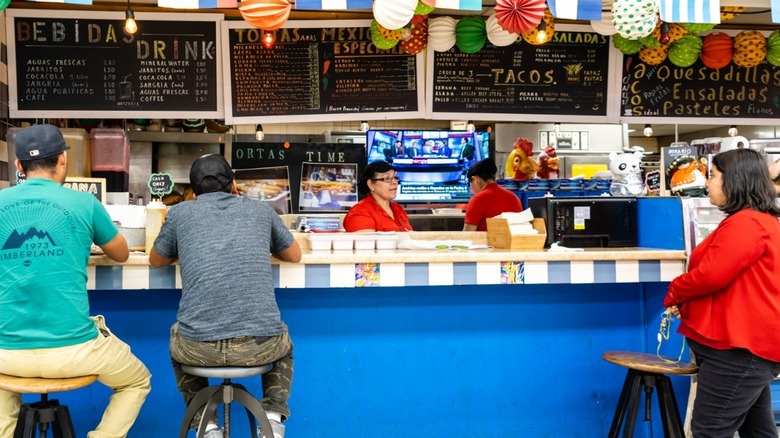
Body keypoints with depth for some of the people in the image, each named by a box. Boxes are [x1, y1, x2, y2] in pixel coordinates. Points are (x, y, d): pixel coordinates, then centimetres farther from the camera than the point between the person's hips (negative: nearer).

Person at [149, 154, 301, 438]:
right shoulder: (260, 210, 13)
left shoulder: (180, 213, 10)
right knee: (283, 345, 36)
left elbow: (156, 261, 28)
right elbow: (294, 255, 28)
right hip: (261, 345, 1)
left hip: (199, 348, 0)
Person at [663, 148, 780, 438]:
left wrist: (674, 294, -3)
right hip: (748, 343, 11)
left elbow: (712, 274, -21)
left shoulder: (745, 223, -17)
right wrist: (684, 299, 7)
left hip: (740, 347, -11)